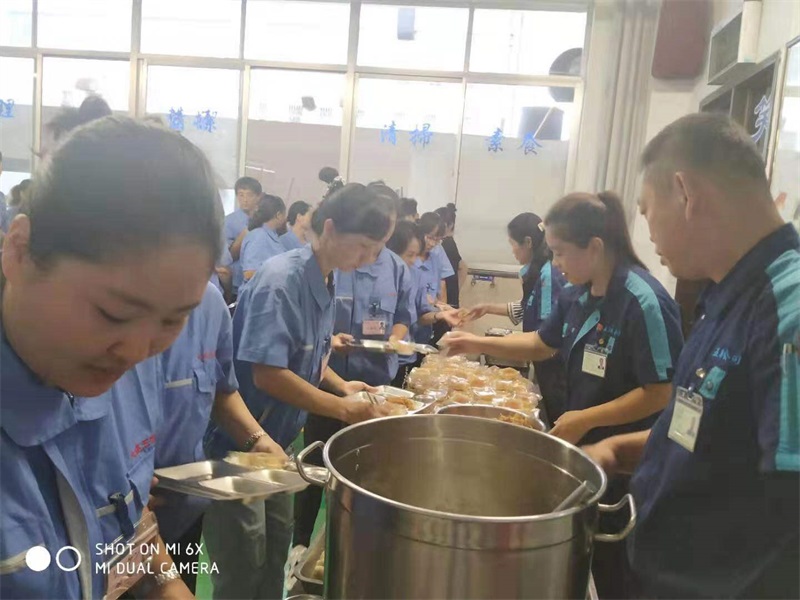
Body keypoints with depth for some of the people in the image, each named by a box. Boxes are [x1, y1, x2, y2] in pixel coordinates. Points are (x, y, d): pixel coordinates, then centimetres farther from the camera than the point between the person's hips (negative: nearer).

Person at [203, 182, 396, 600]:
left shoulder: (324, 283, 3)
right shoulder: (280, 281, -25)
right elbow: (267, 374, -29)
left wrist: (341, 386, -4)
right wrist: (343, 409, -23)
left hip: (272, 440, 9)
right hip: (238, 442, -8)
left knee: (276, 544, 21)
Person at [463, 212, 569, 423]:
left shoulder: (548, 274, -22)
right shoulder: (537, 271, 7)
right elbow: (527, 309, 18)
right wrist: (489, 308, 17)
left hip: (554, 362, -9)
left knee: (556, 418, 4)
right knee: (550, 415, 19)